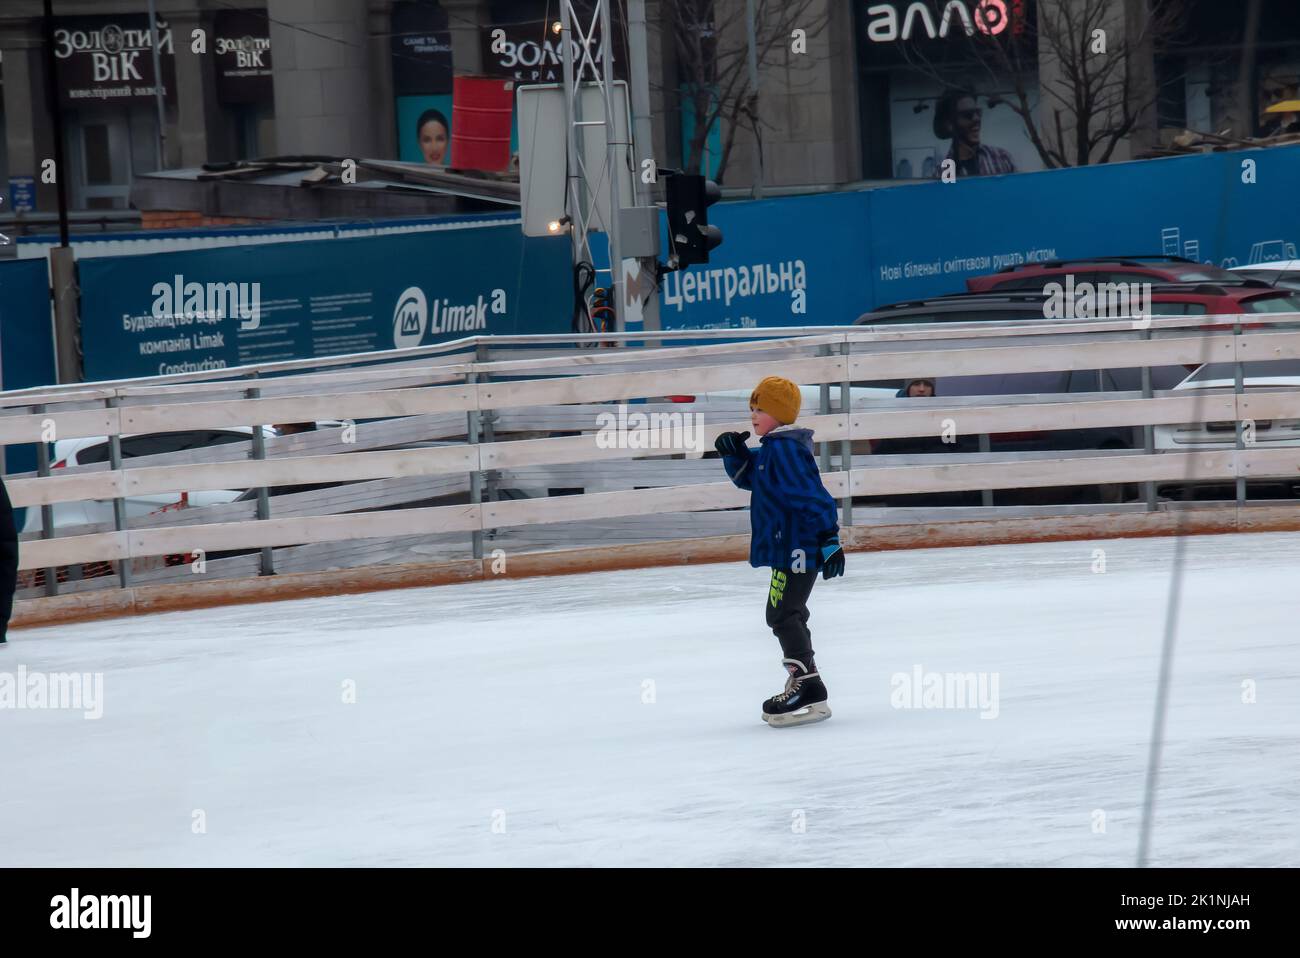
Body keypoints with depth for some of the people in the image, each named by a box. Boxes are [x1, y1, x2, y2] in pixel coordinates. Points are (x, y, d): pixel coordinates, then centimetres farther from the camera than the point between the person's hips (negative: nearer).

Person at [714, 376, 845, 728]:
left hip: (797, 549, -12)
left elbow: (813, 496, -24)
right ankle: (803, 686, 28)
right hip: (789, 548, 12)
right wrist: (735, 454, 6)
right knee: (787, 615, 19)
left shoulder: (786, 448, -18)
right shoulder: (771, 449, 14)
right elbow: (748, 476, 27)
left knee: (782, 614, -13)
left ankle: (809, 689, -16)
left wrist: (829, 539, -27)